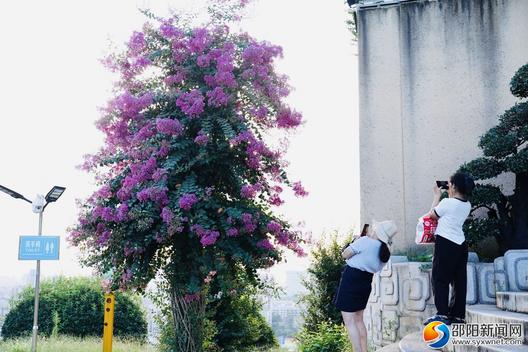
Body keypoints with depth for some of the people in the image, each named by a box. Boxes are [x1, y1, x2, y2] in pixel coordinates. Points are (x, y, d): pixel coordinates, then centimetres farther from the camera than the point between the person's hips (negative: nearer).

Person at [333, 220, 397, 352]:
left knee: (349, 321, -3)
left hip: (351, 279, -8)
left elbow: (345, 255, -11)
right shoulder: (385, 252, 4)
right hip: (366, 282, 8)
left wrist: (355, 242, 3)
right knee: (358, 320, 19)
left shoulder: (365, 241, -19)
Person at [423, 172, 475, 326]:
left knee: (440, 279, -2)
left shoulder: (447, 202, -13)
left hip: (445, 244, -7)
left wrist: (437, 195, 13)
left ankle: (442, 314, -7)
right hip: (461, 245, 7)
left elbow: (432, 214, 4)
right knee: (459, 280, 10)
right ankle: (458, 314, 15)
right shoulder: (467, 205, 8)